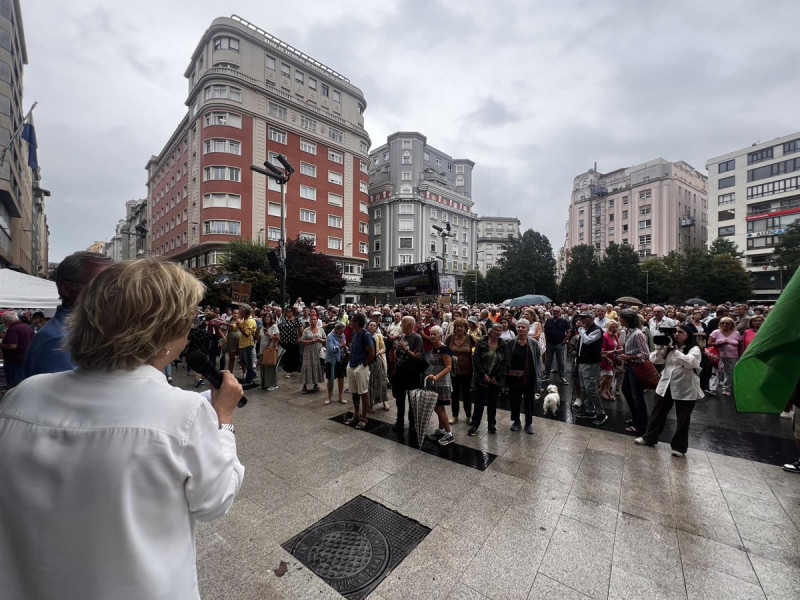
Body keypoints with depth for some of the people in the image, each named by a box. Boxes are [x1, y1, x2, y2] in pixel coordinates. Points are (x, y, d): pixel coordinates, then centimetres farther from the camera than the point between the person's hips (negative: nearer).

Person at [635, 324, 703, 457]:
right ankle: (649, 437, 28)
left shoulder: (694, 349, -8)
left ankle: (679, 447, 23)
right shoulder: (669, 347, 6)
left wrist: (673, 349, -27)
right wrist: (660, 347, -14)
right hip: (666, 385, 5)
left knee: (683, 419, 8)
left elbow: (689, 362, -27)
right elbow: (654, 359, 1)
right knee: (658, 413, 14)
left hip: (685, 389, -5)